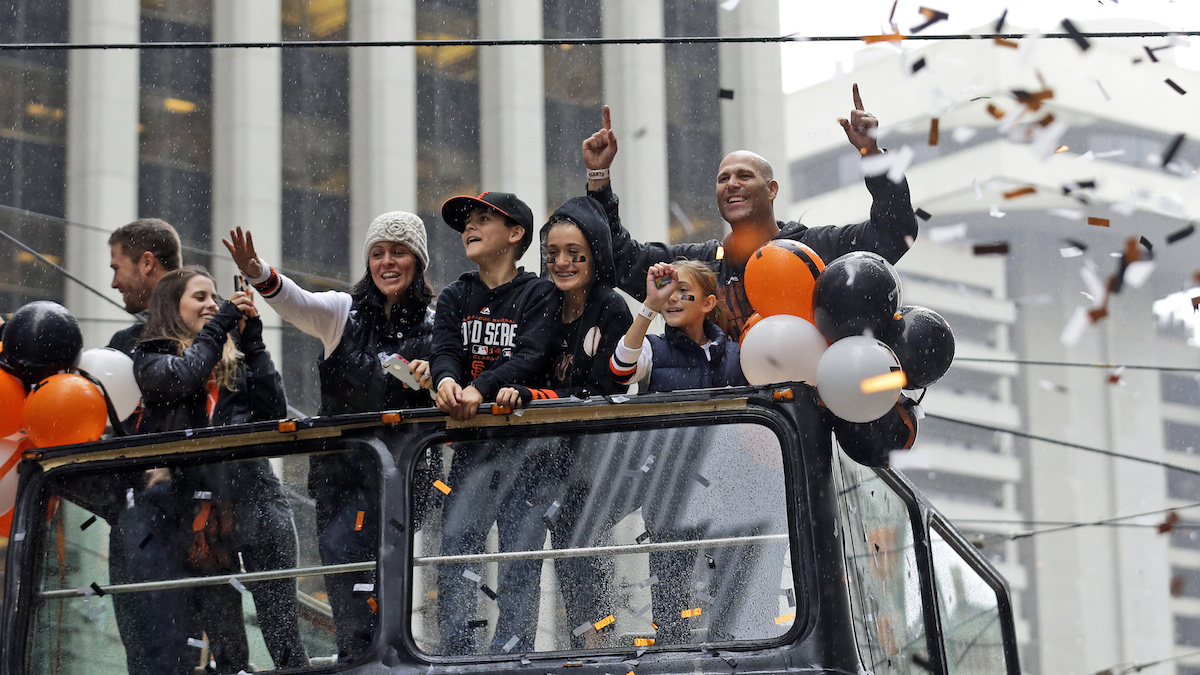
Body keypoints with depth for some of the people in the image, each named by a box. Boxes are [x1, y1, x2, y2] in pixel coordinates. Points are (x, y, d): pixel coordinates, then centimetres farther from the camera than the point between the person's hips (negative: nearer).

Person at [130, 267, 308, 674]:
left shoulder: (234, 359, 16)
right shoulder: (152, 356, 8)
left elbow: (274, 411, 5)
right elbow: (180, 376, -14)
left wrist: (252, 341, 3)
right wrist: (222, 323, -6)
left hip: (254, 495, 2)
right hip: (195, 500, -2)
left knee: (281, 620, -4)